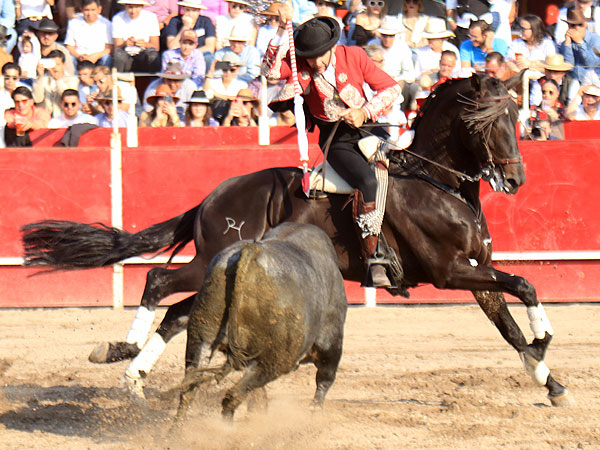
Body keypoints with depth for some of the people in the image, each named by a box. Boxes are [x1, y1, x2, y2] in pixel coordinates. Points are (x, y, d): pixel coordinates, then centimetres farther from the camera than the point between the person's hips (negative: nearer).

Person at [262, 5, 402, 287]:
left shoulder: (353, 56, -4)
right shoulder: (300, 67, -6)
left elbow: (391, 88, 0)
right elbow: (270, 70, -25)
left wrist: (365, 112, -14)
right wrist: (282, 30, -28)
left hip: (367, 126, 5)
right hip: (336, 141, -5)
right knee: (367, 182, -28)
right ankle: (372, 259, -24)